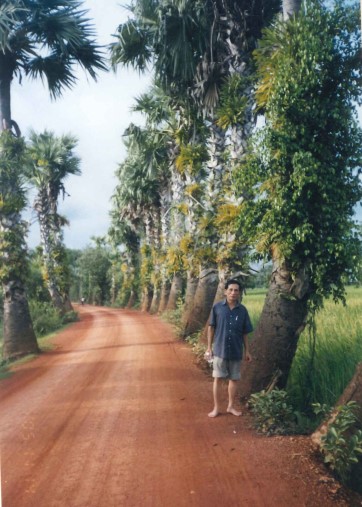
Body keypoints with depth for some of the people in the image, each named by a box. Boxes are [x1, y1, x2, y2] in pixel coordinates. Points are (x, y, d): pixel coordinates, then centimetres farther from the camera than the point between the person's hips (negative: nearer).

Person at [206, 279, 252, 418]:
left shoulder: (242, 310, -3)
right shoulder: (217, 307, -7)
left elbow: (245, 333, 4)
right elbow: (211, 328, 0)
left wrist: (247, 351, 6)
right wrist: (209, 347, -1)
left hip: (236, 351, 2)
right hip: (220, 350, -2)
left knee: (234, 379, 12)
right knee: (218, 378, 6)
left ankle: (231, 406, 28)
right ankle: (216, 408, 18)